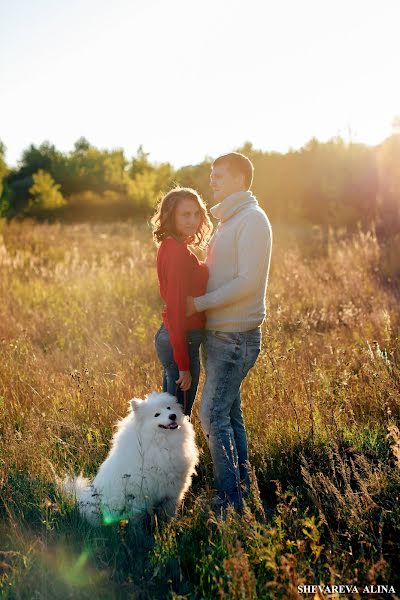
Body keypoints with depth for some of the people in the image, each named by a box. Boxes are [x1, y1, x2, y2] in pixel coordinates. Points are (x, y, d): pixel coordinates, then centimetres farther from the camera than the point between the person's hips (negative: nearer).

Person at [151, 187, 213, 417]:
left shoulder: (169, 247, 9)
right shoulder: (179, 252, -20)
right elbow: (176, 308, -23)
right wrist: (184, 365, -21)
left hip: (169, 336, 10)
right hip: (182, 341, -10)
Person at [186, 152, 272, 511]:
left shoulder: (252, 220, -12)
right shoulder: (227, 220, 18)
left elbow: (248, 281, -20)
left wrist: (200, 303, -17)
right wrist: (190, 299, 8)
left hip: (237, 335, -10)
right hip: (220, 333, 10)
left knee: (214, 414, -10)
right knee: (230, 412, 14)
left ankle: (230, 498, -3)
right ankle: (242, 485, 24)